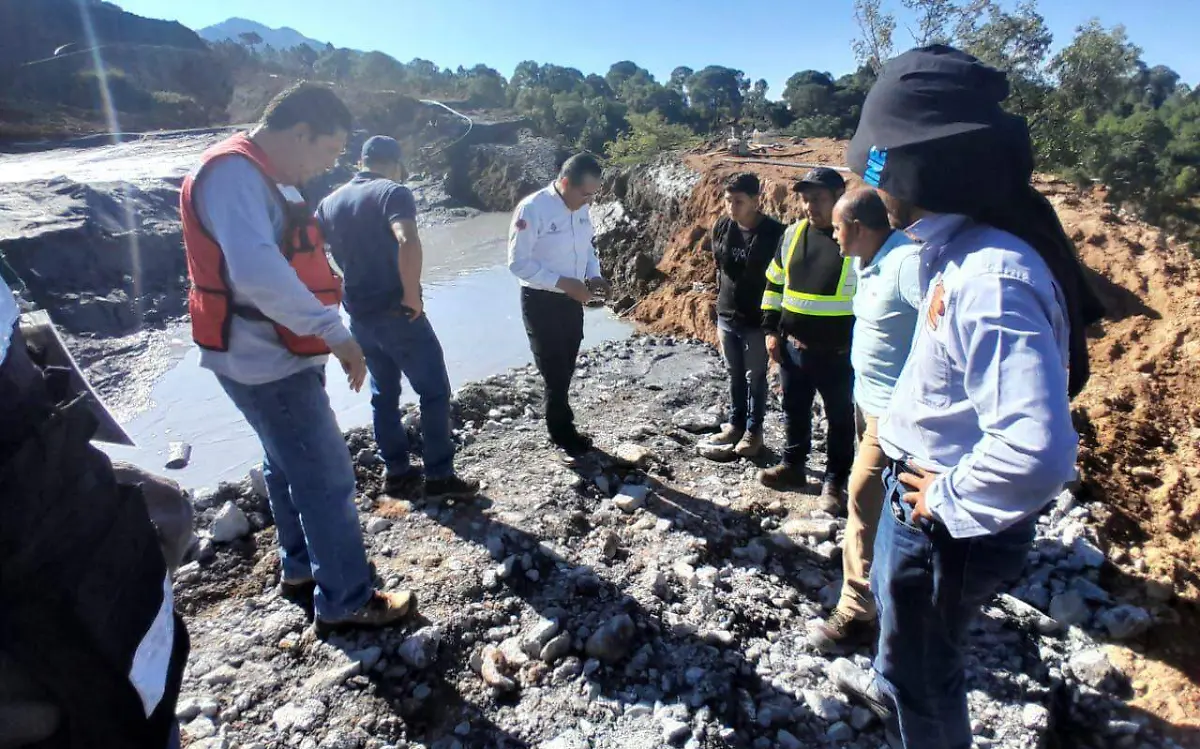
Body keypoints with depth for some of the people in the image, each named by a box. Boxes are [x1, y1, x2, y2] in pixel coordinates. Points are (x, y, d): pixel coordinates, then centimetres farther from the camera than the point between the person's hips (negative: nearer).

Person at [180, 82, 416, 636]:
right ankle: (345, 603, 11)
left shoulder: (264, 176, 13)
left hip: (274, 354, 11)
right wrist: (334, 332, -34)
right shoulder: (236, 173, -20)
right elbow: (257, 272, -36)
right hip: (266, 361, -11)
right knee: (327, 478, -3)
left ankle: (300, 570, 39)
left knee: (291, 467, 21)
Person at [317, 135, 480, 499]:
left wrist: (338, 292, 15)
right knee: (434, 391, 4)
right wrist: (412, 296, -21)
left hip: (360, 316, 7)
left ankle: (397, 474, 25)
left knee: (384, 394, 17)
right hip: (397, 313, -7)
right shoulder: (393, 192, -10)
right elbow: (408, 242, -30)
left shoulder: (330, 202, 11)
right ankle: (439, 476, 10)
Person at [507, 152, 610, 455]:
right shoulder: (531, 209, -20)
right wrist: (564, 282, -24)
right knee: (555, 371, 3)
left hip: (572, 299, 7)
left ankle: (560, 427, 34)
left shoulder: (582, 207, 1)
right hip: (540, 301, -7)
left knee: (565, 370, 17)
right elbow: (518, 263, -20)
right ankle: (563, 432, 22)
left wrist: (594, 275, -4)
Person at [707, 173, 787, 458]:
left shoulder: (774, 233, -16)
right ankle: (735, 423, 33)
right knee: (735, 375, 18)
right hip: (726, 316, 5)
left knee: (755, 378, 9)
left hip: (757, 320, -5)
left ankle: (754, 430, 23)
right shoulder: (721, 228, -1)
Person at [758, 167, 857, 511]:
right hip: (792, 347, 5)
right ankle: (793, 466, 37)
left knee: (839, 418, 10)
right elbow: (774, 283, 14)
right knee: (794, 411, 19)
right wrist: (771, 330, 9)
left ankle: (835, 482, 25)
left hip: (838, 353, -5)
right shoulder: (792, 234, 5)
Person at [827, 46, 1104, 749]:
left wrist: (949, 501, -25)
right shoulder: (961, 250, -3)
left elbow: (1037, 453, -41)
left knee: (925, 669, 17)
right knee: (892, 597, 35)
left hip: (947, 526, -10)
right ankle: (888, 685, 64)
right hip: (918, 490, 10)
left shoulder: (990, 280, -33)